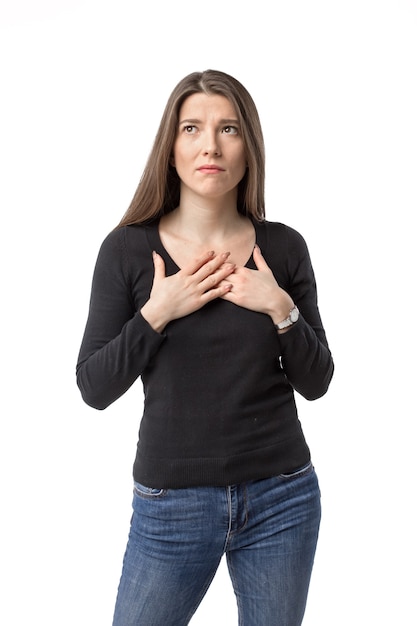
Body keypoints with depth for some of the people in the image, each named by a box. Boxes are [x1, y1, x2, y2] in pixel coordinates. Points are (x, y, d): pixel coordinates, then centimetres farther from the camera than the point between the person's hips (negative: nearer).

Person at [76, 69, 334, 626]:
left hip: (282, 498, 2)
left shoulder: (284, 247, -2)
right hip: (172, 504, -1)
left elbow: (316, 383, 1)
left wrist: (282, 311, -14)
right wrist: (155, 314, -18)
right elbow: (93, 388, -5)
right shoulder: (128, 248, -6)